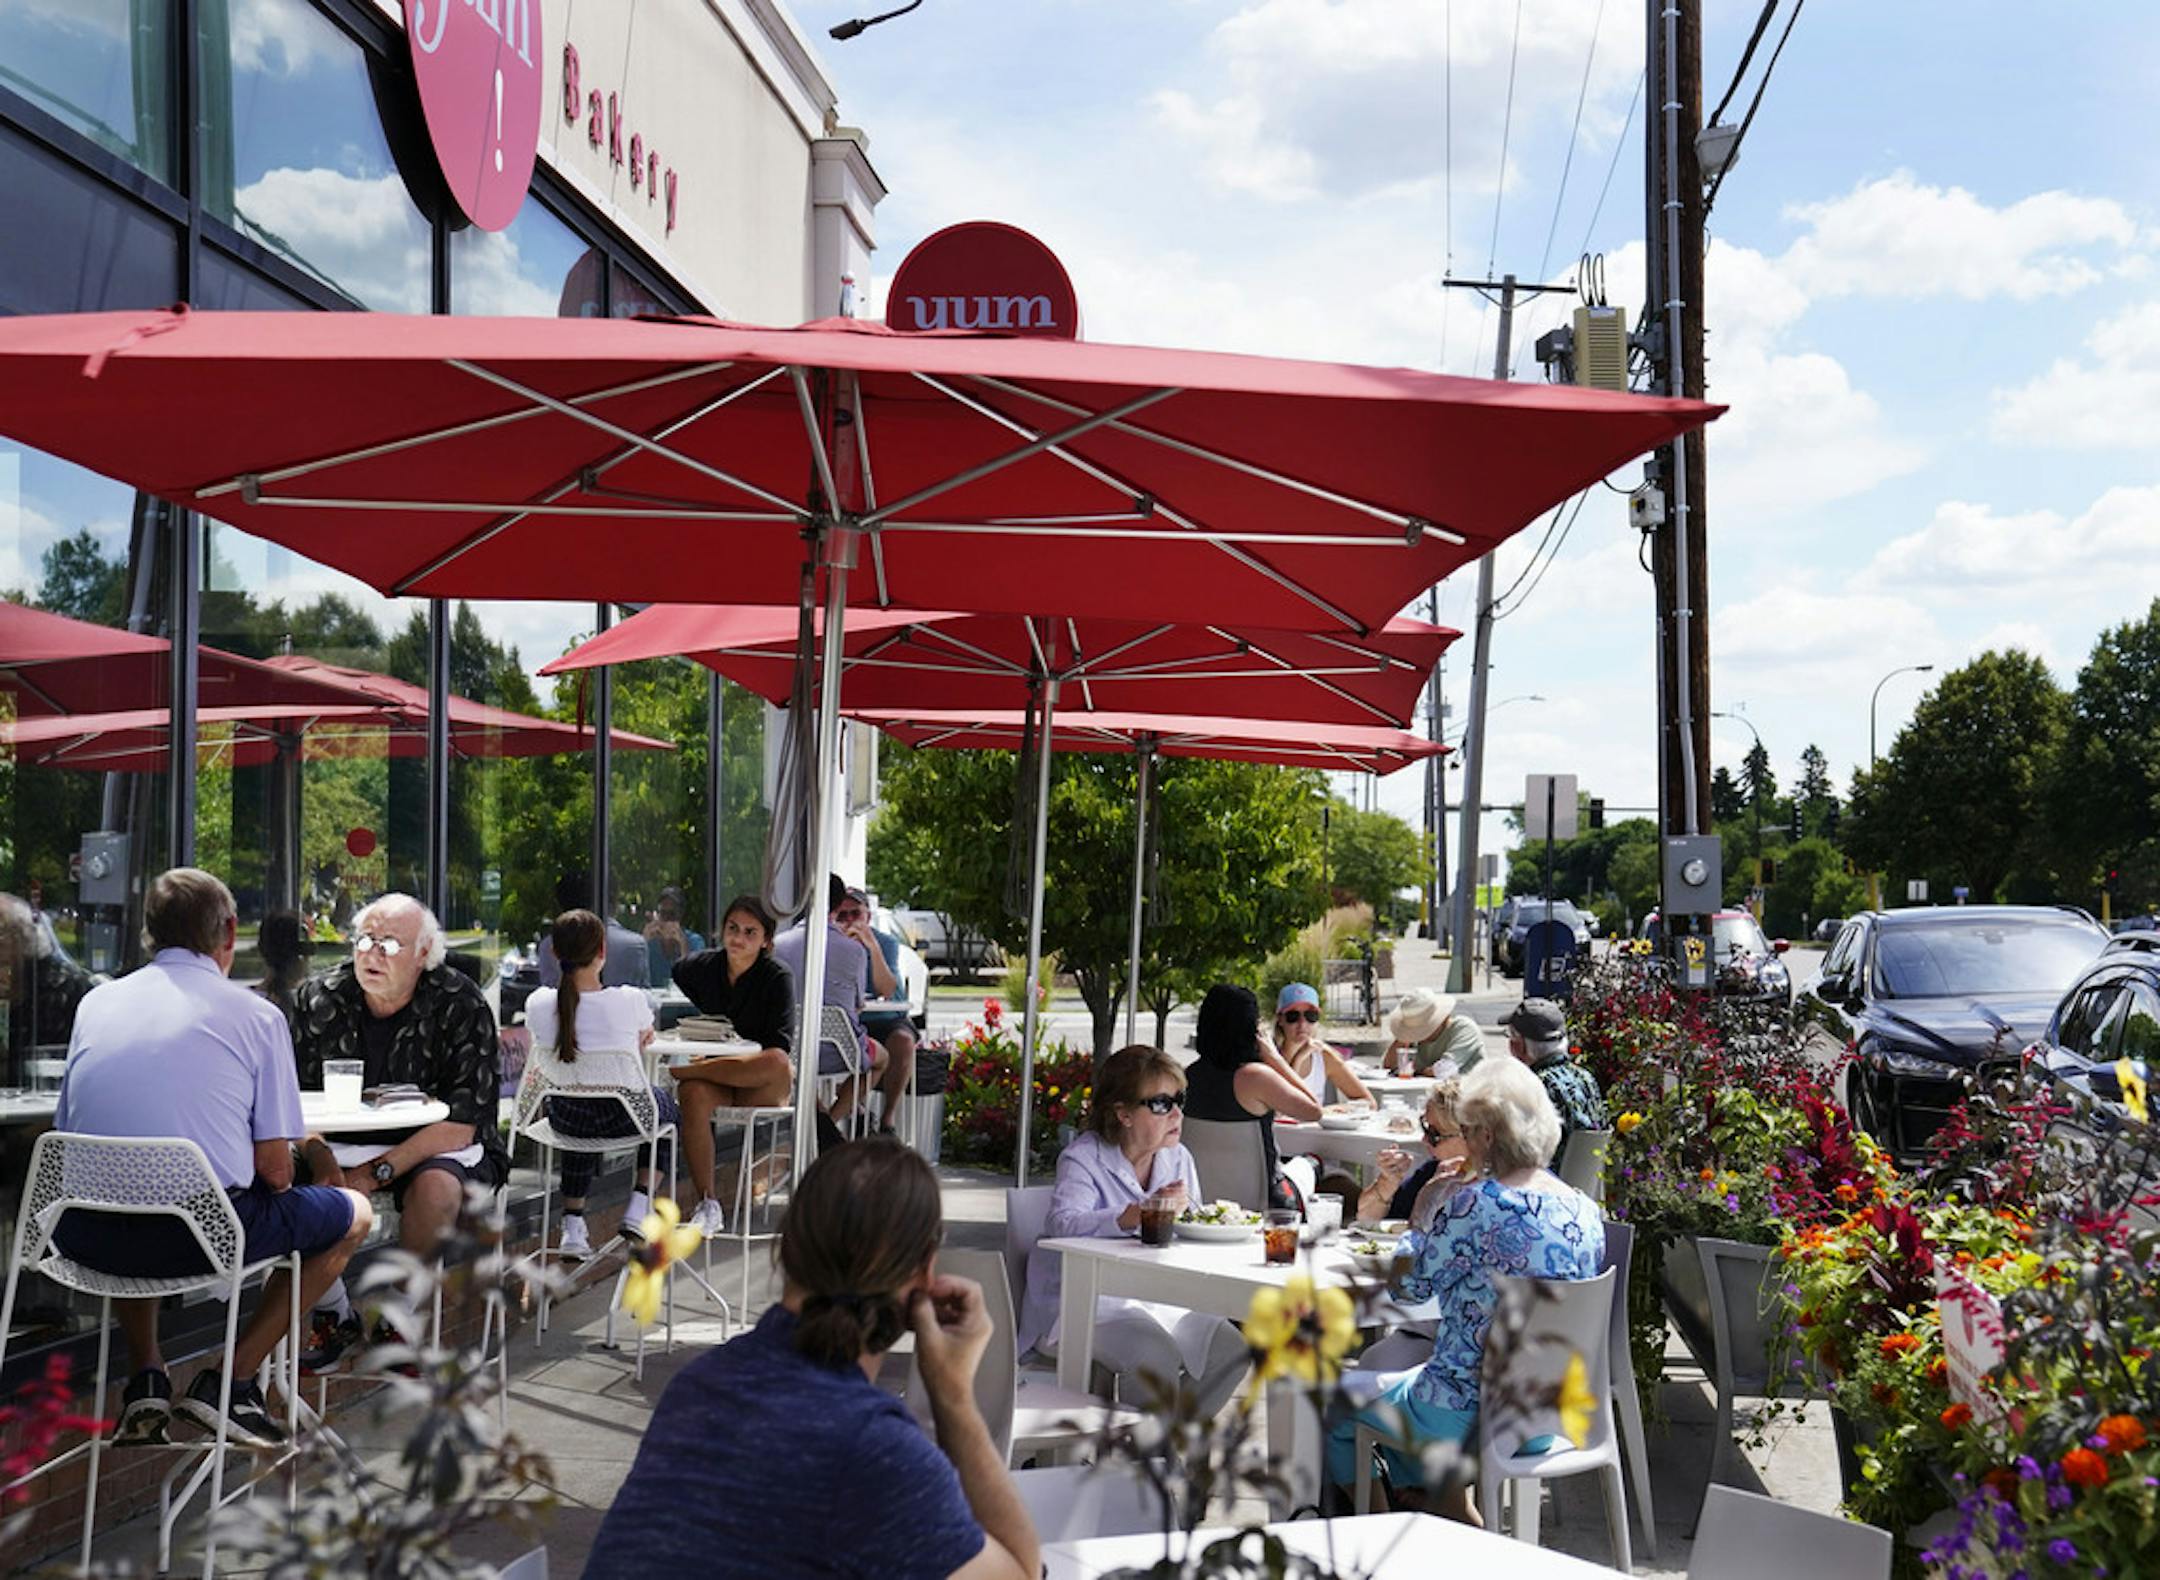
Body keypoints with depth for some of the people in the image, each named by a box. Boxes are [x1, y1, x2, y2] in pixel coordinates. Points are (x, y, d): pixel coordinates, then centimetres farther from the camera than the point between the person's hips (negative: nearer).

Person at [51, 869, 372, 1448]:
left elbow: (66, 1129, 18)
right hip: (200, 1234, -5)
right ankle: (231, 1382, 11)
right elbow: (274, 1168, -4)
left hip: (86, 1237, 5)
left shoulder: (95, 1003, 11)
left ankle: (146, 1378, 24)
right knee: (352, 1213, 20)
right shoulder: (257, 1015, -2)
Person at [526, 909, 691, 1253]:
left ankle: (573, 1224, 34)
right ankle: (638, 1209, 23)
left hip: (564, 1119, 2)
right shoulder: (629, 1001, -24)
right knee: (665, 1105, 32)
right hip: (622, 1120, -2)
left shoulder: (538, 1003, -18)